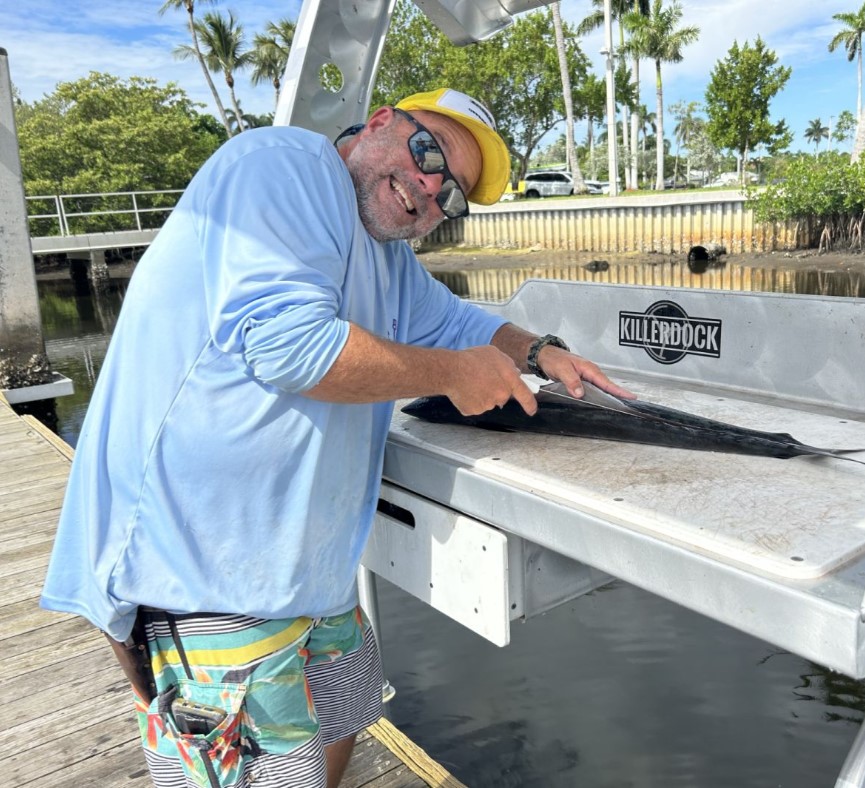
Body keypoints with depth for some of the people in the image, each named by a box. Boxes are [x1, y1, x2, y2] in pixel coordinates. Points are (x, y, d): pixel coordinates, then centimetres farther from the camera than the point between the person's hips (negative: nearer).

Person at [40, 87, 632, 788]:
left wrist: (539, 353, 10)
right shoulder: (287, 162, -15)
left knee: (344, 719, 25)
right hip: (203, 569, -10)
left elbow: (455, 320, 29)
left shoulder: (388, 259, 15)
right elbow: (289, 342, -28)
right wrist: (453, 373, -16)